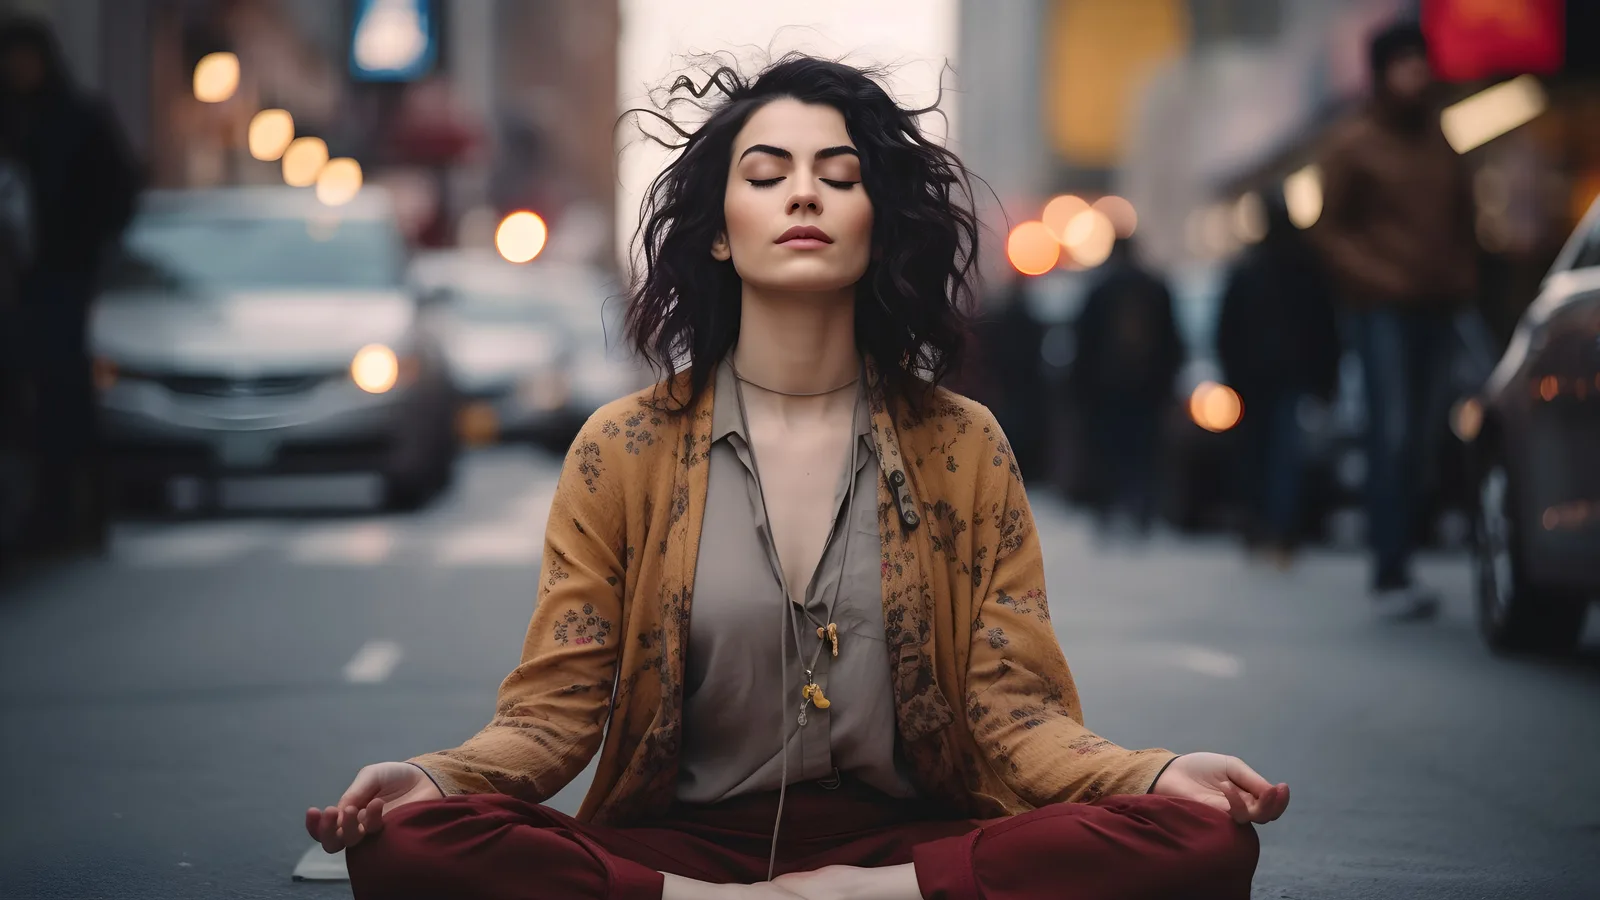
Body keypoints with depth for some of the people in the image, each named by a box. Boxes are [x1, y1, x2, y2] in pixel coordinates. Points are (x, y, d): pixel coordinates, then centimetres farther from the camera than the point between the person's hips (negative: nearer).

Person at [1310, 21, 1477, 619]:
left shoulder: (1438, 139, 15)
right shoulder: (1353, 144, 0)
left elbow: (1462, 216, 24)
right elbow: (1330, 228, 0)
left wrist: (1463, 275, 8)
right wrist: (1380, 278, -12)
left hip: (1435, 306, 5)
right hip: (1381, 308, -5)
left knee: (1421, 436, 3)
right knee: (1392, 432, -12)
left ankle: (1396, 561, 10)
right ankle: (1390, 575, -13)